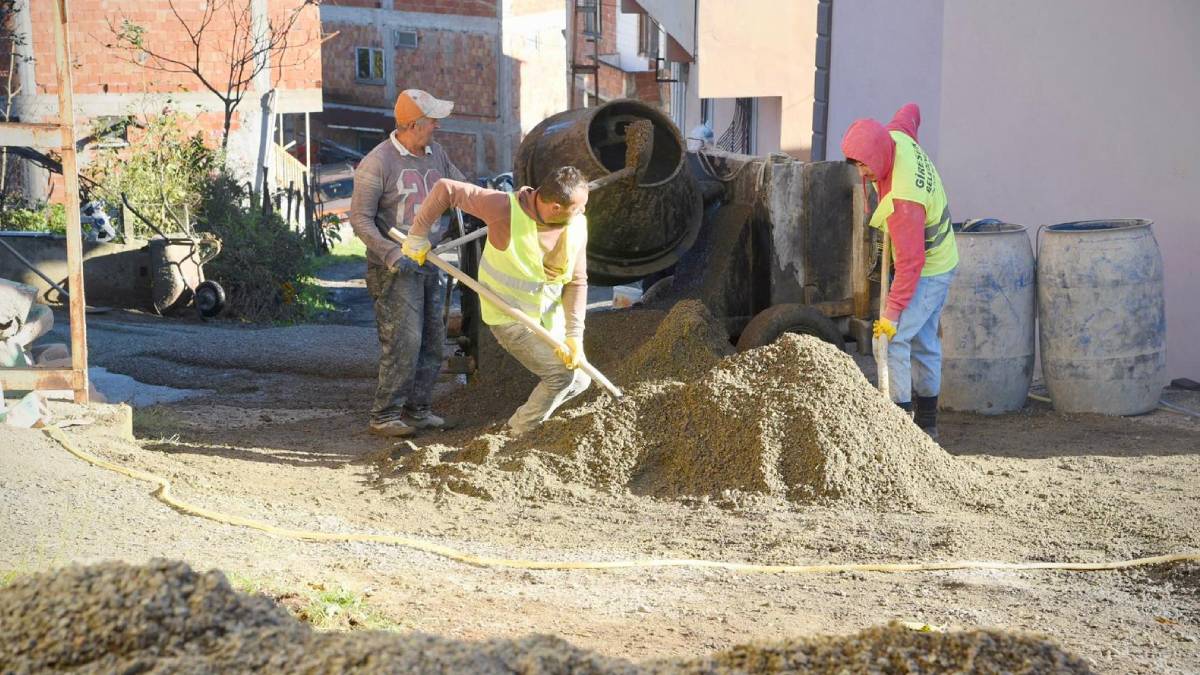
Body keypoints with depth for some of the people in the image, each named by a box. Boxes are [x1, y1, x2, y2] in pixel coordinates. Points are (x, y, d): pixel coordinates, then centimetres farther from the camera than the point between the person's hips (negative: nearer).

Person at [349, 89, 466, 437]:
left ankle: (417, 409, 21)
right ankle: (384, 415, -2)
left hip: (430, 263, 8)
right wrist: (390, 253, -24)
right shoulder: (378, 162, -13)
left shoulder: (435, 154, 8)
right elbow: (360, 218, -13)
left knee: (432, 340, 10)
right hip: (395, 268, -7)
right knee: (404, 341, -12)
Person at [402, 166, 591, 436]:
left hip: (550, 316, 6)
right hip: (510, 316, -6)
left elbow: (576, 281, -4)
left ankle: (526, 422, 27)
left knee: (579, 380, 7)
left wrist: (574, 333, -14)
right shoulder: (506, 209, -26)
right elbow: (445, 189, -21)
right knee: (560, 374, -15)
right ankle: (517, 437, 3)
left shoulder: (577, 225, -9)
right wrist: (417, 236, -15)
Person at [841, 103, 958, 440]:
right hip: (940, 262, 10)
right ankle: (927, 424, 26)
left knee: (893, 340, -16)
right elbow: (911, 112, 12)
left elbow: (910, 262, -33)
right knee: (923, 342, 16)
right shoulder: (897, 137, -13)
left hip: (927, 272, -10)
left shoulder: (903, 200, -37)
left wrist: (892, 313, -30)